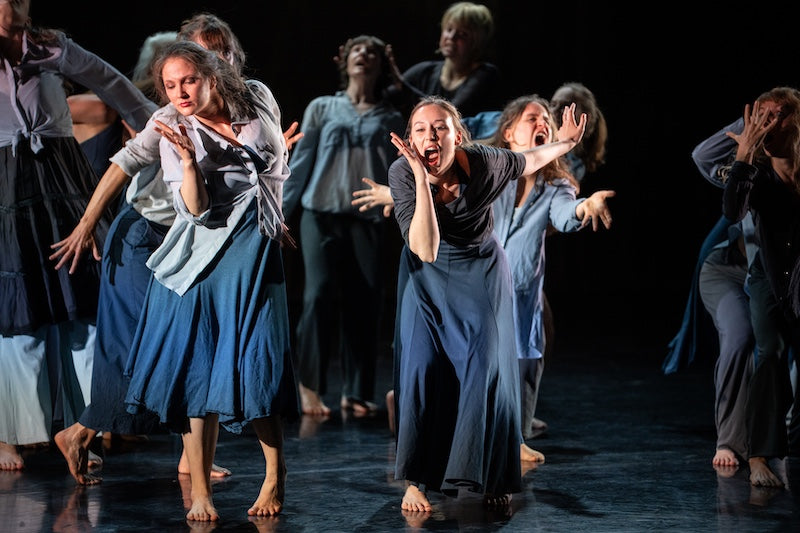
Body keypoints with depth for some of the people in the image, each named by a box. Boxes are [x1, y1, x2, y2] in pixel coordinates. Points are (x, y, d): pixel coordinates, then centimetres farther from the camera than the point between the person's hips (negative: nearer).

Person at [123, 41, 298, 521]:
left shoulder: (257, 100, 2)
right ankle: (200, 492, -4)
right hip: (201, 256, -1)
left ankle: (276, 475, 12)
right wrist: (188, 159, -27)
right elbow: (196, 209, -14)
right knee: (199, 366, -7)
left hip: (253, 249, 1)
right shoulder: (177, 135, -4)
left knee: (253, 363, -6)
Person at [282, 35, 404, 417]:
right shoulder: (322, 109, 13)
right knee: (320, 293, -15)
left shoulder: (391, 119, 14)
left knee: (364, 303, -3)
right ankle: (310, 384, -5)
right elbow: (300, 161, 11)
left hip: (368, 218, 1)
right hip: (322, 213, -1)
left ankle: (355, 392, 7)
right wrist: (280, 211, 5)